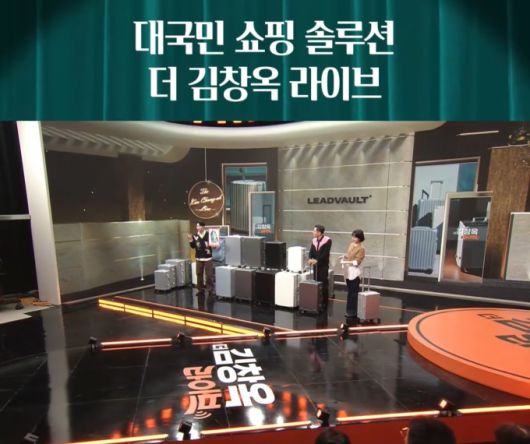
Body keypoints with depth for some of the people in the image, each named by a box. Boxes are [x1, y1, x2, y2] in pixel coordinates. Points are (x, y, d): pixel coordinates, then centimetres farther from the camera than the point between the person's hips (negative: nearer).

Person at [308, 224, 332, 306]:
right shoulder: (314, 240, 8)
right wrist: (310, 259, -18)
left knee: (323, 284, 0)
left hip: (323, 265, -5)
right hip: (315, 265, 6)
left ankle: (324, 302, 10)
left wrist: (317, 260, -28)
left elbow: (325, 253, -19)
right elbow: (311, 251, 2)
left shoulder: (327, 240, -12)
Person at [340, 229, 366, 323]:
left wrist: (347, 262, -25)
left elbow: (357, 262, -16)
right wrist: (344, 257, 1)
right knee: (349, 293, 14)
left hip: (354, 273, -7)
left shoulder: (361, 248, -11)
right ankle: (349, 311, 23)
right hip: (348, 272, 7)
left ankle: (353, 313, 4)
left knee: (353, 294, -3)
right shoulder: (351, 245, 12)